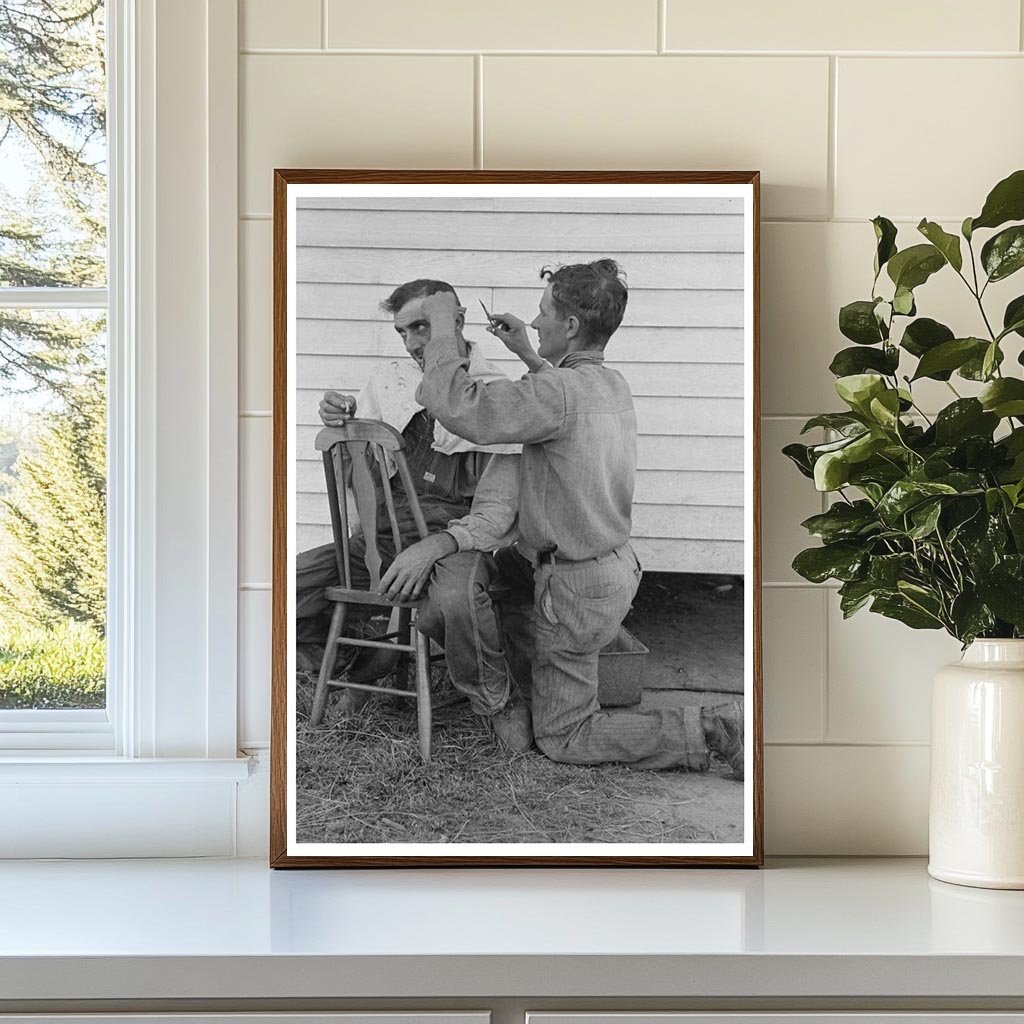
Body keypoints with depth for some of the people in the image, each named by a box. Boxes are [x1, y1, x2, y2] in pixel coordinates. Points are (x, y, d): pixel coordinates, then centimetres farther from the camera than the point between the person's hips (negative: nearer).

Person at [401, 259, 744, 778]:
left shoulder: (560, 393, -27)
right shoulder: (611, 384, 3)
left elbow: (455, 404, -31)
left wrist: (442, 324, -18)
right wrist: (527, 354, 23)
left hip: (579, 589, -9)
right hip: (618, 564, 9)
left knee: (563, 738, 4)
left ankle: (712, 730, -5)